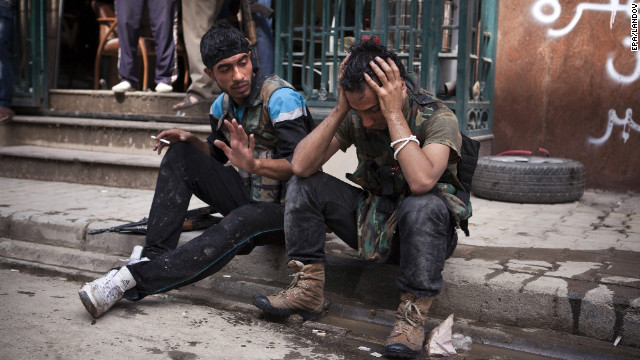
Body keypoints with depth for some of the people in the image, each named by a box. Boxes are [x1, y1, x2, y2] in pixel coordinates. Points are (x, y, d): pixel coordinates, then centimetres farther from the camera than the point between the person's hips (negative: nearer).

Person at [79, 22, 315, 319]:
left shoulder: (280, 98, -17)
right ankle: (152, 257, -17)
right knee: (180, 156, -5)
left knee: (237, 225, -39)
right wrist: (190, 140, -2)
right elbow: (217, 156, 20)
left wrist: (254, 164, -43)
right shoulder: (222, 106, 6)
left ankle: (132, 280, -37)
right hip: (248, 197, 7)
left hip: (286, 208, -7)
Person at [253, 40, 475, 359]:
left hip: (422, 230, -4)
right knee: (304, 185, -11)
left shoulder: (438, 118, -21)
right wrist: (339, 109, -24)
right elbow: (301, 166, -18)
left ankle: (413, 313, -23)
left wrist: (393, 113, -35)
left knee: (423, 204, -38)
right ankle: (308, 288, -8)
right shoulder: (355, 117, -8)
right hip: (371, 221, 5)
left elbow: (421, 181, -41)